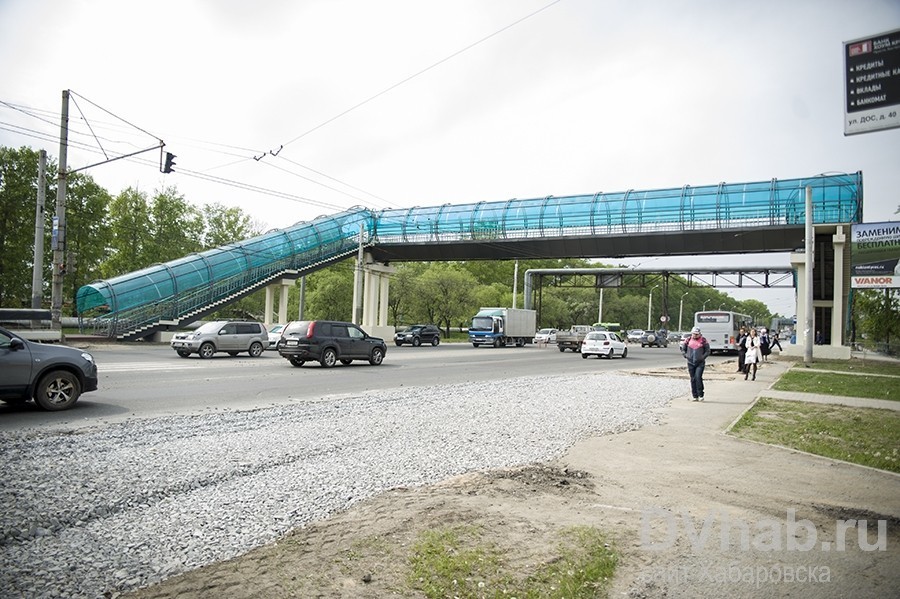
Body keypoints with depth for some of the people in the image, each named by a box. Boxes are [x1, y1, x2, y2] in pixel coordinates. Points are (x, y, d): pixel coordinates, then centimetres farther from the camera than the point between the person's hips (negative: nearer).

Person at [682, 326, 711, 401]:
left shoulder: (703, 340, -1)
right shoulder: (688, 340, 7)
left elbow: (707, 351, 4)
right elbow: (683, 350, 16)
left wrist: (702, 357, -7)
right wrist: (686, 356, 2)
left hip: (700, 363, -3)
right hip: (690, 363, 3)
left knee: (698, 377, -16)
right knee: (693, 379, 5)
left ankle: (700, 395, -5)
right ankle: (695, 396, 12)